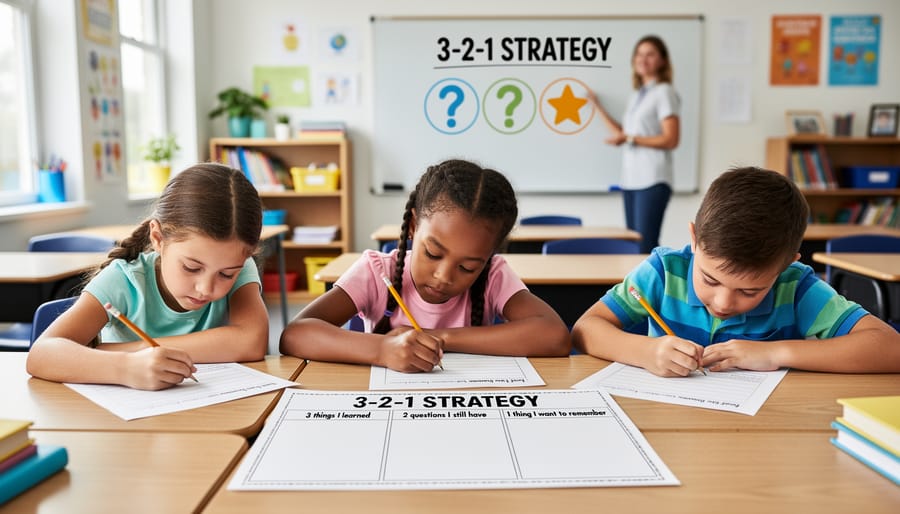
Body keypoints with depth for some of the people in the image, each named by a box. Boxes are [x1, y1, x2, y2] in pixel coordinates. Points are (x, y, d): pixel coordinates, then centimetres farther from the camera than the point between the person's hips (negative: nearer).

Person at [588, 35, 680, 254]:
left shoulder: (664, 92, -2)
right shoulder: (636, 96, 19)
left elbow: (671, 140, -10)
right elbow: (623, 134, 17)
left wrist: (631, 139, -13)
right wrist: (598, 106, 21)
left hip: (653, 179, -8)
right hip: (630, 178, 8)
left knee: (646, 245, -13)